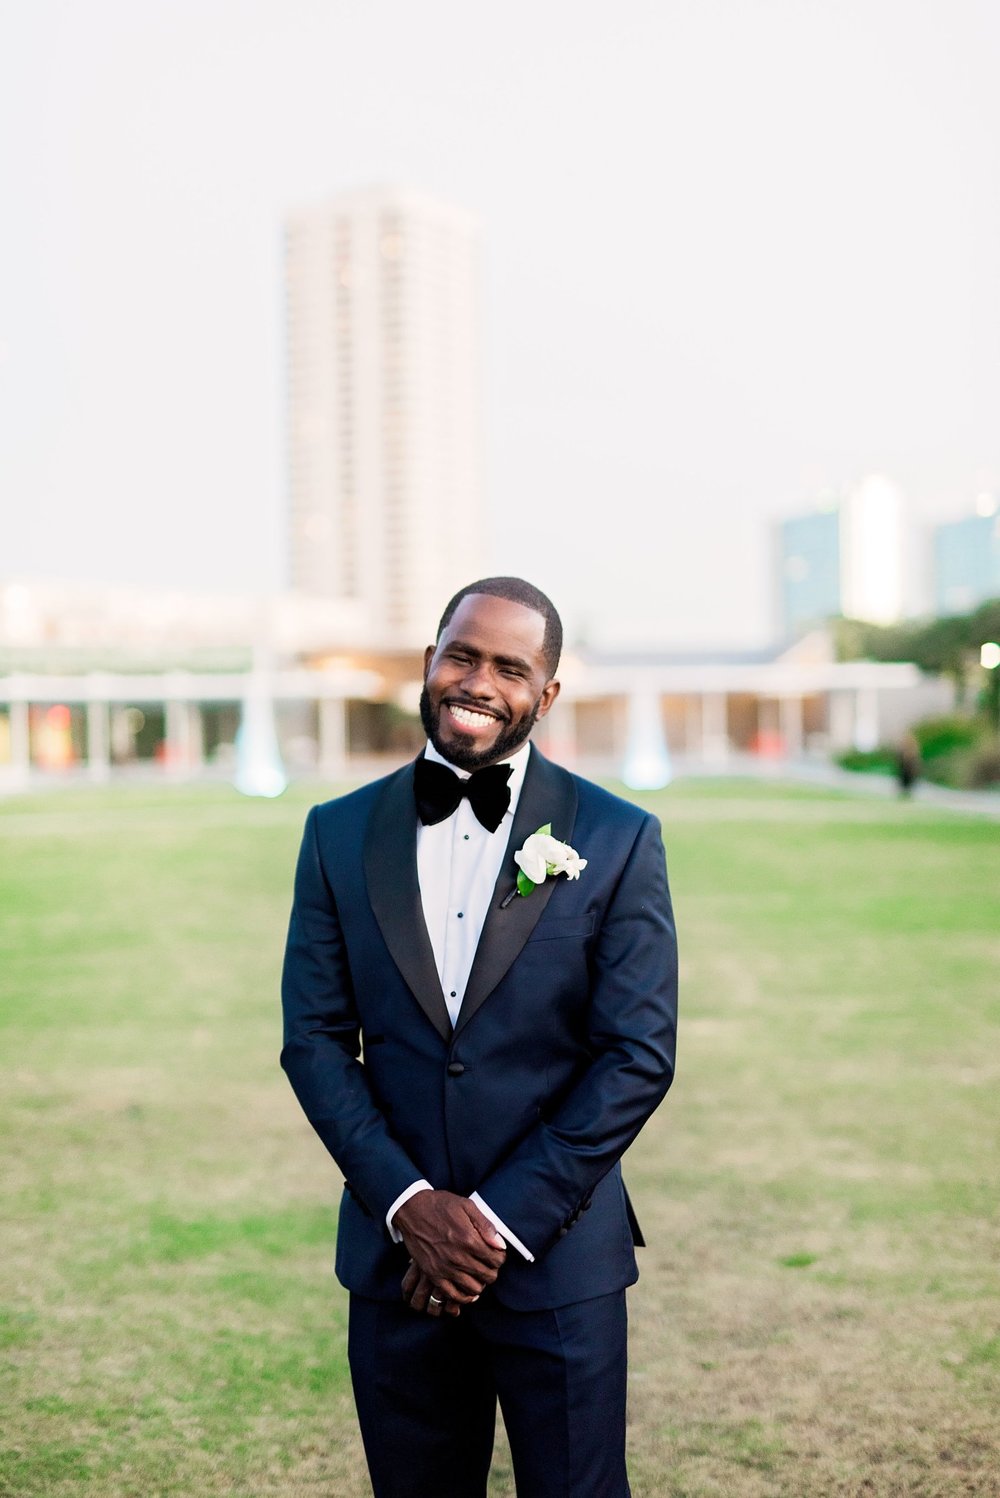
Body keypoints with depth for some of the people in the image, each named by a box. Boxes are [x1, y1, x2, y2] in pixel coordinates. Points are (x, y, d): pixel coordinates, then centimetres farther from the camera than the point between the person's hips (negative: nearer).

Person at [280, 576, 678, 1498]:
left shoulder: (617, 840, -4)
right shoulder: (340, 834, 3)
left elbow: (639, 1055, -7)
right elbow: (316, 1039, 2)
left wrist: (503, 1217, -11)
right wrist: (409, 1203, -10)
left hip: (557, 1258, -2)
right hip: (395, 1255, 2)